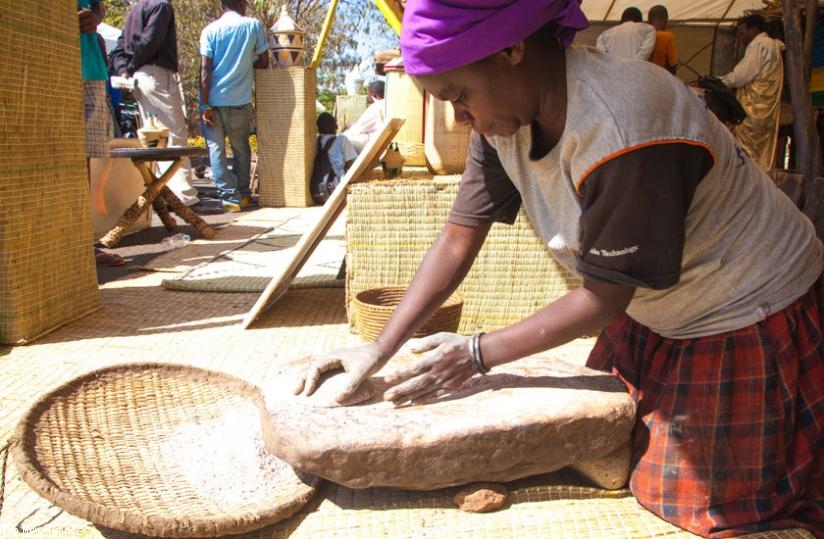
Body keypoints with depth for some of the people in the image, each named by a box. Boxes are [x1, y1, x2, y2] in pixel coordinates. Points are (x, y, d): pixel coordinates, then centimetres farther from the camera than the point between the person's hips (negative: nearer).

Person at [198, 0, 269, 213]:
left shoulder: (210, 30, 0)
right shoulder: (254, 25, 2)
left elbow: (205, 69, -7)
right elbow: (264, 62, 7)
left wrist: (204, 105, -7)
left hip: (214, 100, -1)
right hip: (240, 100, 1)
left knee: (216, 148, 4)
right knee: (241, 149, 15)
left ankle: (230, 197, -1)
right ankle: (243, 195, 17)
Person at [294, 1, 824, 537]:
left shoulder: (623, 130, -35)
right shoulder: (504, 114, -12)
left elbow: (605, 298, -25)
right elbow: (458, 240, -9)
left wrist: (478, 353, -18)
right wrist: (379, 350, -13)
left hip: (753, 324, -6)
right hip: (653, 313, 7)